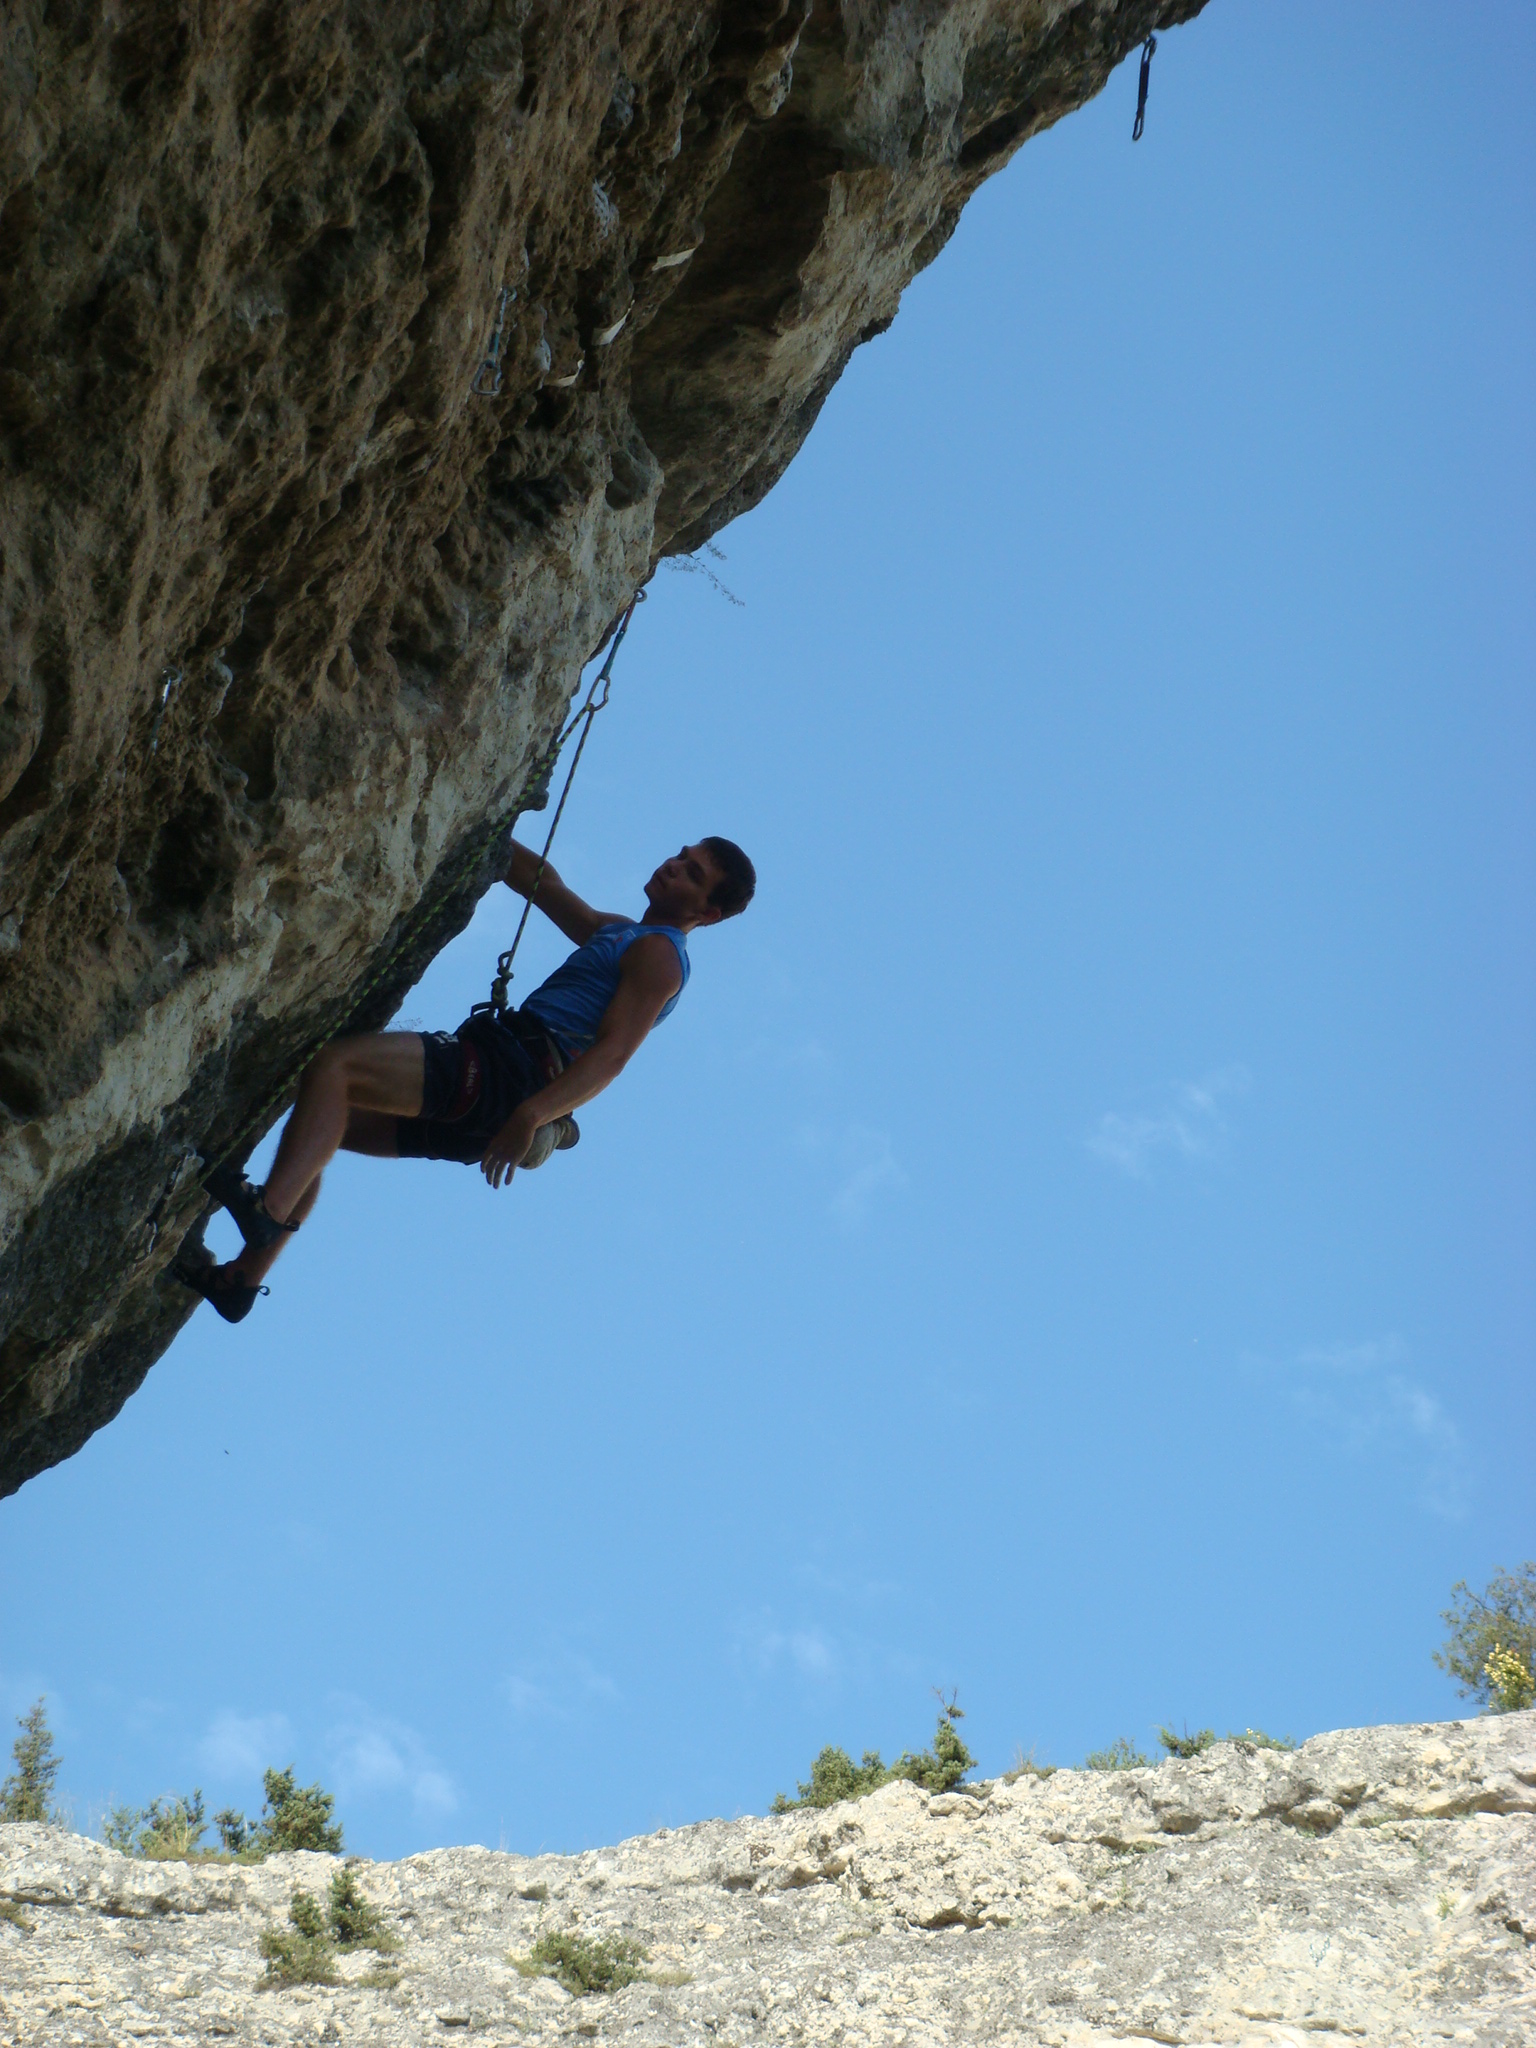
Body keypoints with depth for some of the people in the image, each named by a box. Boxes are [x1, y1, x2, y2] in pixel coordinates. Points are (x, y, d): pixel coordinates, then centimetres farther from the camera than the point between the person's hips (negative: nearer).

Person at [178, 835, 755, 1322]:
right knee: (323, 1125, 11)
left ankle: (266, 1208, -38)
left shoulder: (658, 953, -1)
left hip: (511, 1069, -10)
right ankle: (244, 1276, 7)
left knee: (332, 1065, -22)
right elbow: (540, 883, 37)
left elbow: (612, 1053, -16)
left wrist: (530, 1115, -28)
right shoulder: (616, 934, 29)